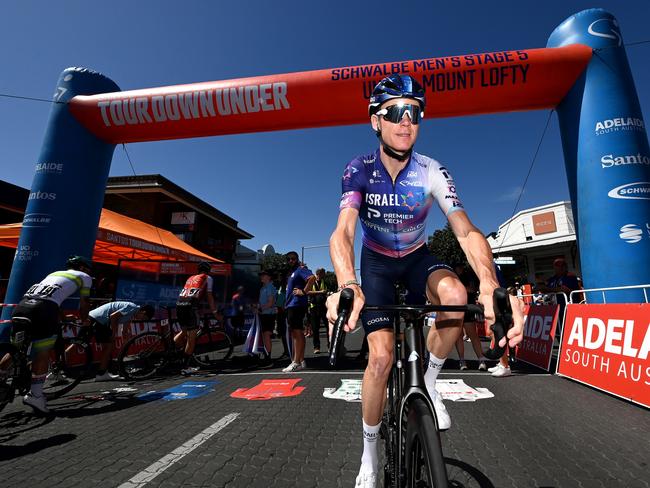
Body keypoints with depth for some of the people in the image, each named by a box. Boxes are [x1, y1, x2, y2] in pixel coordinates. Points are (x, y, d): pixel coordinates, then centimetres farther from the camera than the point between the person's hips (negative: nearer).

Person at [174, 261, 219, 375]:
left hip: (179, 305, 6)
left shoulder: (190, 278, 28)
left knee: (184, 331, 28)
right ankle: (186, 367, 8)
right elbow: (209, 296, 6)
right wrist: (214, 312, 13)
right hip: (191, 307, -6)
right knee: (192, 337, 3)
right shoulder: (207, 278, 12)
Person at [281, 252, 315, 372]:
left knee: (297, 333, -9)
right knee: (296, 333, 12)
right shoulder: (292, 272, 22)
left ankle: (296, 362, -6)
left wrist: (303, 292, -21)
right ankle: (301, 361, 19)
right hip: (290, 305, 10)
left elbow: (312, 278, -24)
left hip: (297, 305, -10)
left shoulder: (300, 269, -7)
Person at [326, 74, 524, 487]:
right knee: (382, 356, -12)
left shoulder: (432, 172, -19)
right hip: (377, 262, -1)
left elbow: (466, 231, -29)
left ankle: (428, 379, -3)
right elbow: (342, 232, -35)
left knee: (455, 295, -33)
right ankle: (370, 451, 15)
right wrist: (347, 286, -54)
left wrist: (490, 285, -48)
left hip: (417, 257, 2)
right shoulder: (359, 170, -21)